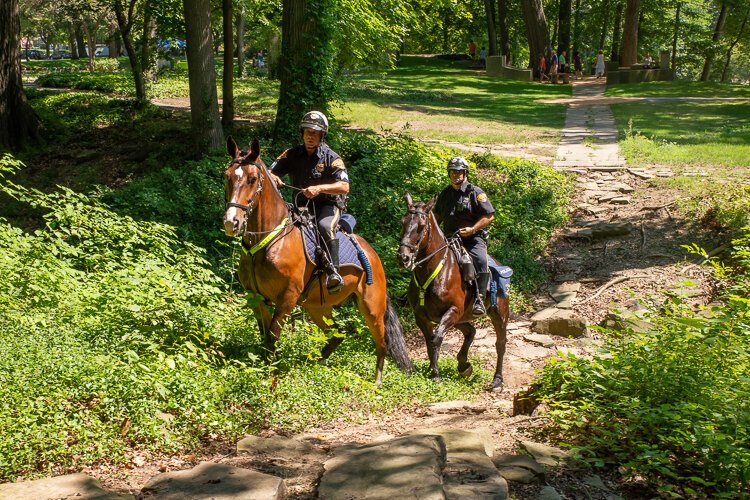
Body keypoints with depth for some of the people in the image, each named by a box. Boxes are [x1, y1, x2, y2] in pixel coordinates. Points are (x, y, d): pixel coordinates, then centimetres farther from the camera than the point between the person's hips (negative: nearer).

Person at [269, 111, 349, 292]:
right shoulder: (293, 155, 5)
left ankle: (333, 272, -36)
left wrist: (319, 188, -32)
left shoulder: (331, 158, -7)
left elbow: (344, 187, -17)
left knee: (325, 226, -37)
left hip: (328, 205, -5)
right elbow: (271, 172, 5)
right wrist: (273, 178, -21)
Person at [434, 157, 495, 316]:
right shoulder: (445, 193, 17)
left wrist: (472, 229, -17)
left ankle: (479, 299, -26)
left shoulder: (475, 193, 0)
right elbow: (437, 215, 28)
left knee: (481, 261, -32)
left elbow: (489, 216, -5)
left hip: (472, 239, -5)